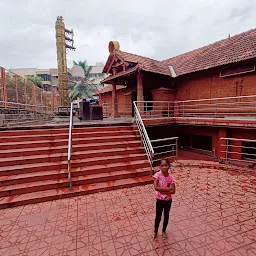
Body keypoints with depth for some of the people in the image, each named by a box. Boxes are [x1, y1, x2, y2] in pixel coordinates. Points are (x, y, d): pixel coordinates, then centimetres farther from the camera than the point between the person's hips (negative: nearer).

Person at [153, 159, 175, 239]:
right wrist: (167, 188, -27)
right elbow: (156, 187, -28)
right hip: (159, 200, -1)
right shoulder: (157, 175, -20)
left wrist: (162, 191, -24)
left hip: (168, 200, 2)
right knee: (158, 217, 15)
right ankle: (155, 231, 40)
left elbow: (173, 191, -17)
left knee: (166, 216, 21)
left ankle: (164, 230, 46)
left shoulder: (171, 177, -15)